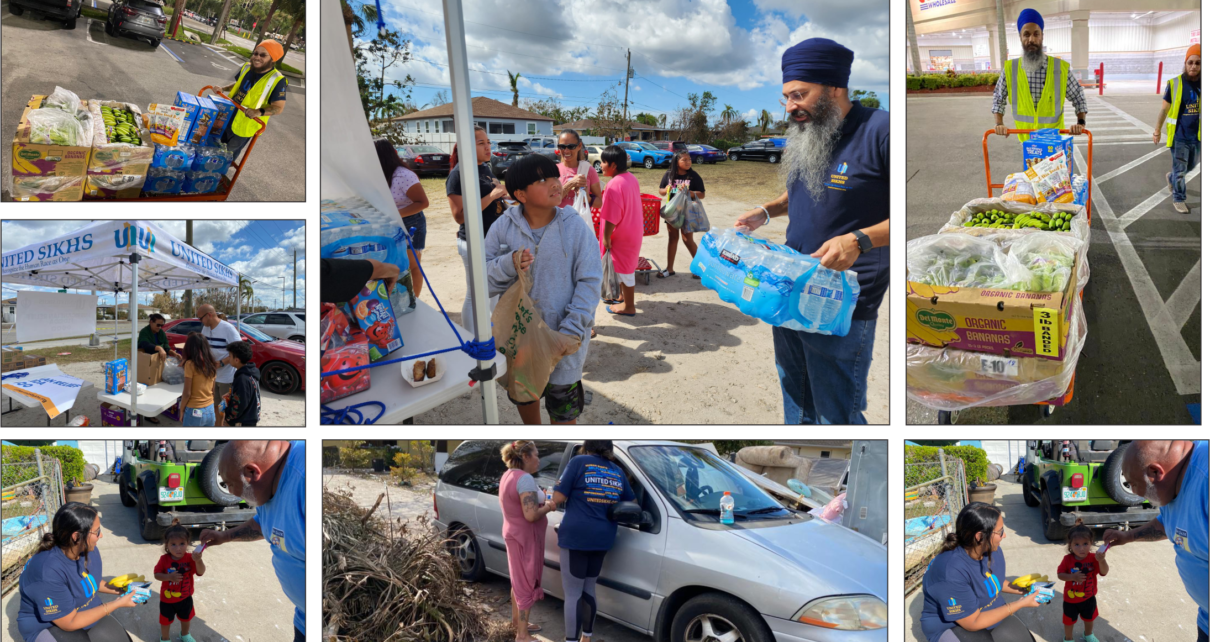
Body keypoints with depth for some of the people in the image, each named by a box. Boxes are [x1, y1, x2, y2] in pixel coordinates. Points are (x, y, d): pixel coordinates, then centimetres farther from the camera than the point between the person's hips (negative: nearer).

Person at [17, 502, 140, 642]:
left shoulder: (90, 551, -9)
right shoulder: (49, 570, -33)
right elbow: (69, 623, -25)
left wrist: (119, 590, -3)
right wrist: (117, 604, -21)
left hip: (86, 612, 7)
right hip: (49, 626, -7)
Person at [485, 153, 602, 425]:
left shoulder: (575, 226, -12)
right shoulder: (504, 227, -7)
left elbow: (589, 282, -12)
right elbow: (483, 280, -5)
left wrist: (573, 331, -20)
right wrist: (509, 265, -26)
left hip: (563, 341, -3)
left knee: (562, 411, 11)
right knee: (524, 397, 25)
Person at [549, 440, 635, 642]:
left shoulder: (578, 462, -5)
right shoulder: (618, 471, 11)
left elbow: (558, 498, -8)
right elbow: (631, 504, 20)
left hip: (576, 536, -6)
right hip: (603, 538, 6)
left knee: (572, 593, -2)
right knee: (588, 589, 19)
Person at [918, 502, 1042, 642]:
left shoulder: (993, 550, -10)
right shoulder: (951, 570, -35)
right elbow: (973, 623, -26)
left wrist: (1022, 590, -5)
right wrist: (1020, 604, -22)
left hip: (989, 613, 7)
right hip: (951, 627, -7)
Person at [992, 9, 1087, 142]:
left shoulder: (1061, 68, -6)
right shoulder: (1010, 69, -3)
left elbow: (1079, 99, 3)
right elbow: (998, 99, 8)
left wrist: (1080, 123, -12)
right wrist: (999, 124, -8)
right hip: (1026, 139, 1)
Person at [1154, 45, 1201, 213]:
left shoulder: (1199, 84, -6)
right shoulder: (1174, 84, -12)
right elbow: (1164, 110, -3)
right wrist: (1157, 131, 2)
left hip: (1197, 136, 4)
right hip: (1179, 136, -4)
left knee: (1190, 166, 21)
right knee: (1180, 169, 3)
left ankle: (1171, 177, 50)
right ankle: (1178, 199, 20)